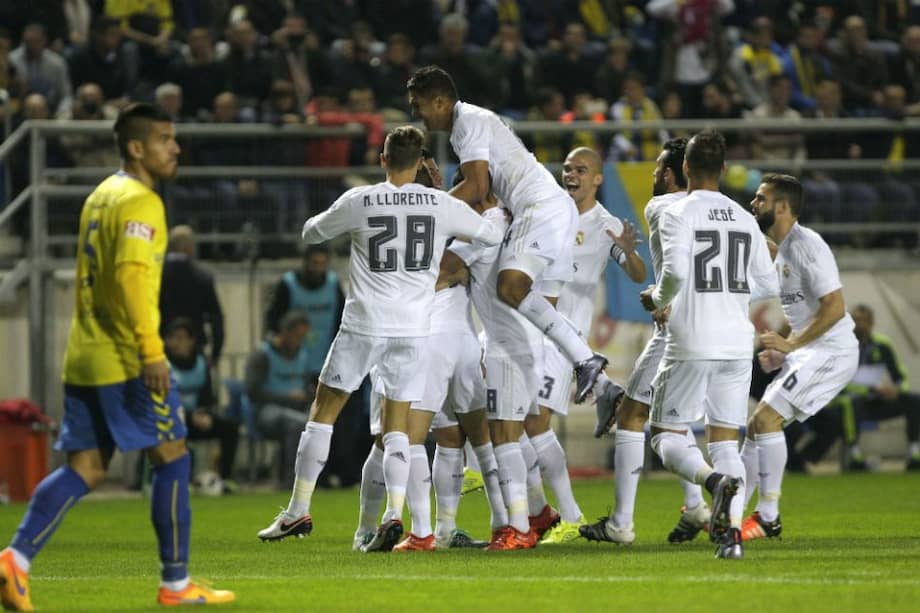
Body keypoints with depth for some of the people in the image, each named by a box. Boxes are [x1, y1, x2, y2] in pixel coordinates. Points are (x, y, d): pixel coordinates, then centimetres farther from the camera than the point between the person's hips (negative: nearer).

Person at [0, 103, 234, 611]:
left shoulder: (101, 196, 18)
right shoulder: (139, 202, -11)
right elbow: (133, 274, -23)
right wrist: (151, 350, -25)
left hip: (83, 359, 9)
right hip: (127, 360, -9)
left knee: (84, 470, 7)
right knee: (172, 457, 3)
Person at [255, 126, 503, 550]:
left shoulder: (359, 201, -3)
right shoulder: (441, 205, 1)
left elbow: (312, 233, 13)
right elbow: (495, 236, 14)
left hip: (364, 324, -2)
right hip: (415, 327, 2)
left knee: (323, 412, 11)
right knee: (397, 426, 7)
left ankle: (298, 511, 12)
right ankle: (394, 514, -12)